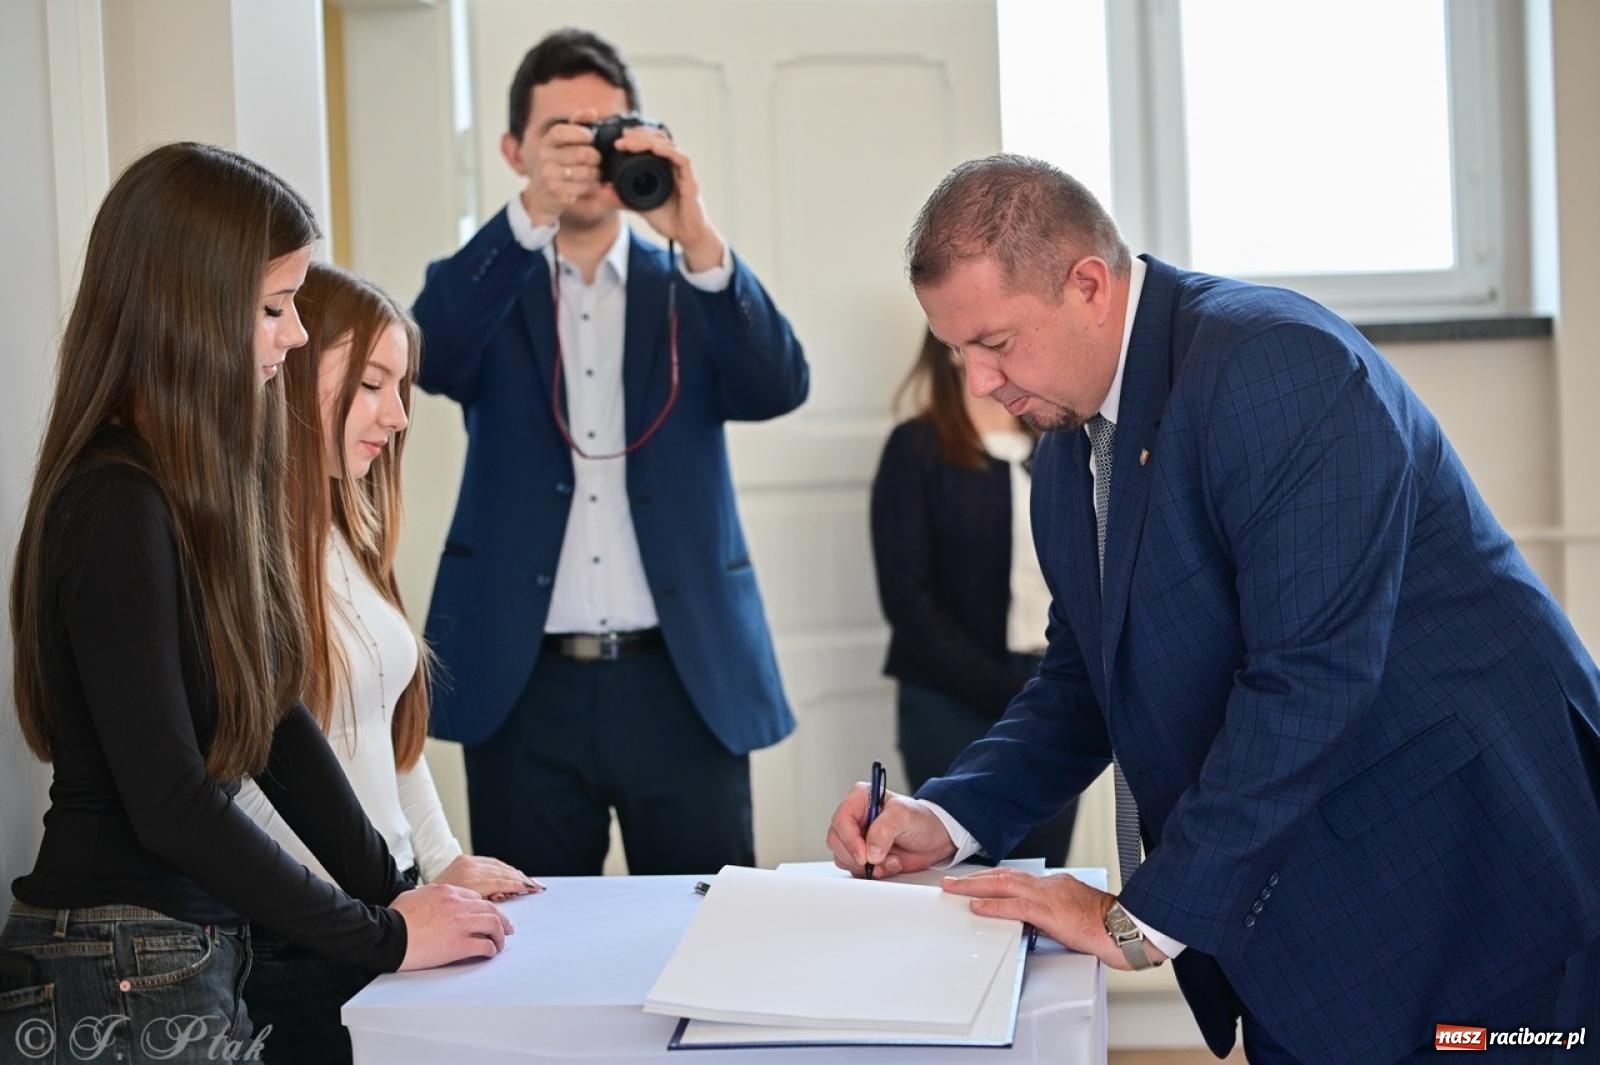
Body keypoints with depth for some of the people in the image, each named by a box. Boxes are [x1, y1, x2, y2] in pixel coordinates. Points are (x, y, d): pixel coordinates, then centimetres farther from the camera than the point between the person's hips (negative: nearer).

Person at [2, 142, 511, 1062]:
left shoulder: (200, 489, 7)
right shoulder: (117, 510, -19)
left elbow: (275, 717, 9)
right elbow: (170, 802, -21)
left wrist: (397, 889, 3)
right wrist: (385, 937, -16)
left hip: (197, 950, 8)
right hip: (122, 984, -8)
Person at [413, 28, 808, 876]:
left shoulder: (691, 292, 9)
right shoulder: (488, 291, 8)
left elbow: (777, 387, -9)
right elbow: (429, 359, -14)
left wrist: (698, 240, -25)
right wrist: (531, 217, -28)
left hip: (686, 682, 1)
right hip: (524, 687, 0)